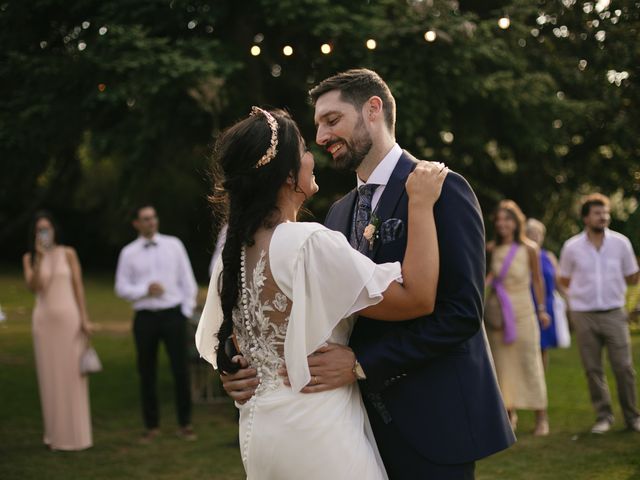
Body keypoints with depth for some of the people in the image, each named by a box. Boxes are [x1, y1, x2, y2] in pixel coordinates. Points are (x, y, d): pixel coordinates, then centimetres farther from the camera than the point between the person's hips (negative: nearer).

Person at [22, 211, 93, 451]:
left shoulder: (68, 253, 3)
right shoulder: (29, 258, 7)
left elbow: (78, 286, 0)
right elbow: (33, 287, -7)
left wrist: (84, 318, -6)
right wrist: (40, 258, -15)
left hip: (69, 316, -2)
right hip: (44, 319, 2)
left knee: (72, 375, -1)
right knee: (50, 377, 4)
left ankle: (76, 434, 8)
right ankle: (56, 435, 11)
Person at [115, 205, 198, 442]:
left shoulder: (173, 245, 5)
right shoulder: (129, 253, 4)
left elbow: (187, 279, 6)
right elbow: (121, 288, 4)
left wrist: (187, 310, 0)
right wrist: (145, 290, -12)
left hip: (173, 313, 0)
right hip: (145, 316, 1)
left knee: (181, 369, -2)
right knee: (147, 374, 5)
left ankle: (185, 424, 9)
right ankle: (152, 426, 17)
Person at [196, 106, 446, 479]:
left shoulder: (236, 249, 3)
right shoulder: (309, 243, -21)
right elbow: (418, 297, -23)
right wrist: (421, 203, -18)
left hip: (260, 428, 8)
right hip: (316, 432, -8)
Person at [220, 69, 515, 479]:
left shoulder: (442, 190, -9)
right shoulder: (339, 213, 12)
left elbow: (462, 311, -17)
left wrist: (361, 364, -20)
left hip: (432, 422, -6)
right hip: (369, 421, 6)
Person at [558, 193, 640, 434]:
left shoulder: (621, 242, 0)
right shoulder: (571, 247, -1)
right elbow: (564, 280, 12)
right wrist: (584, 288, 4)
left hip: (614, 313, 0)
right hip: (584, 315, 0)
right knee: (593, 369, 4)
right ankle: (603, 416, 16)